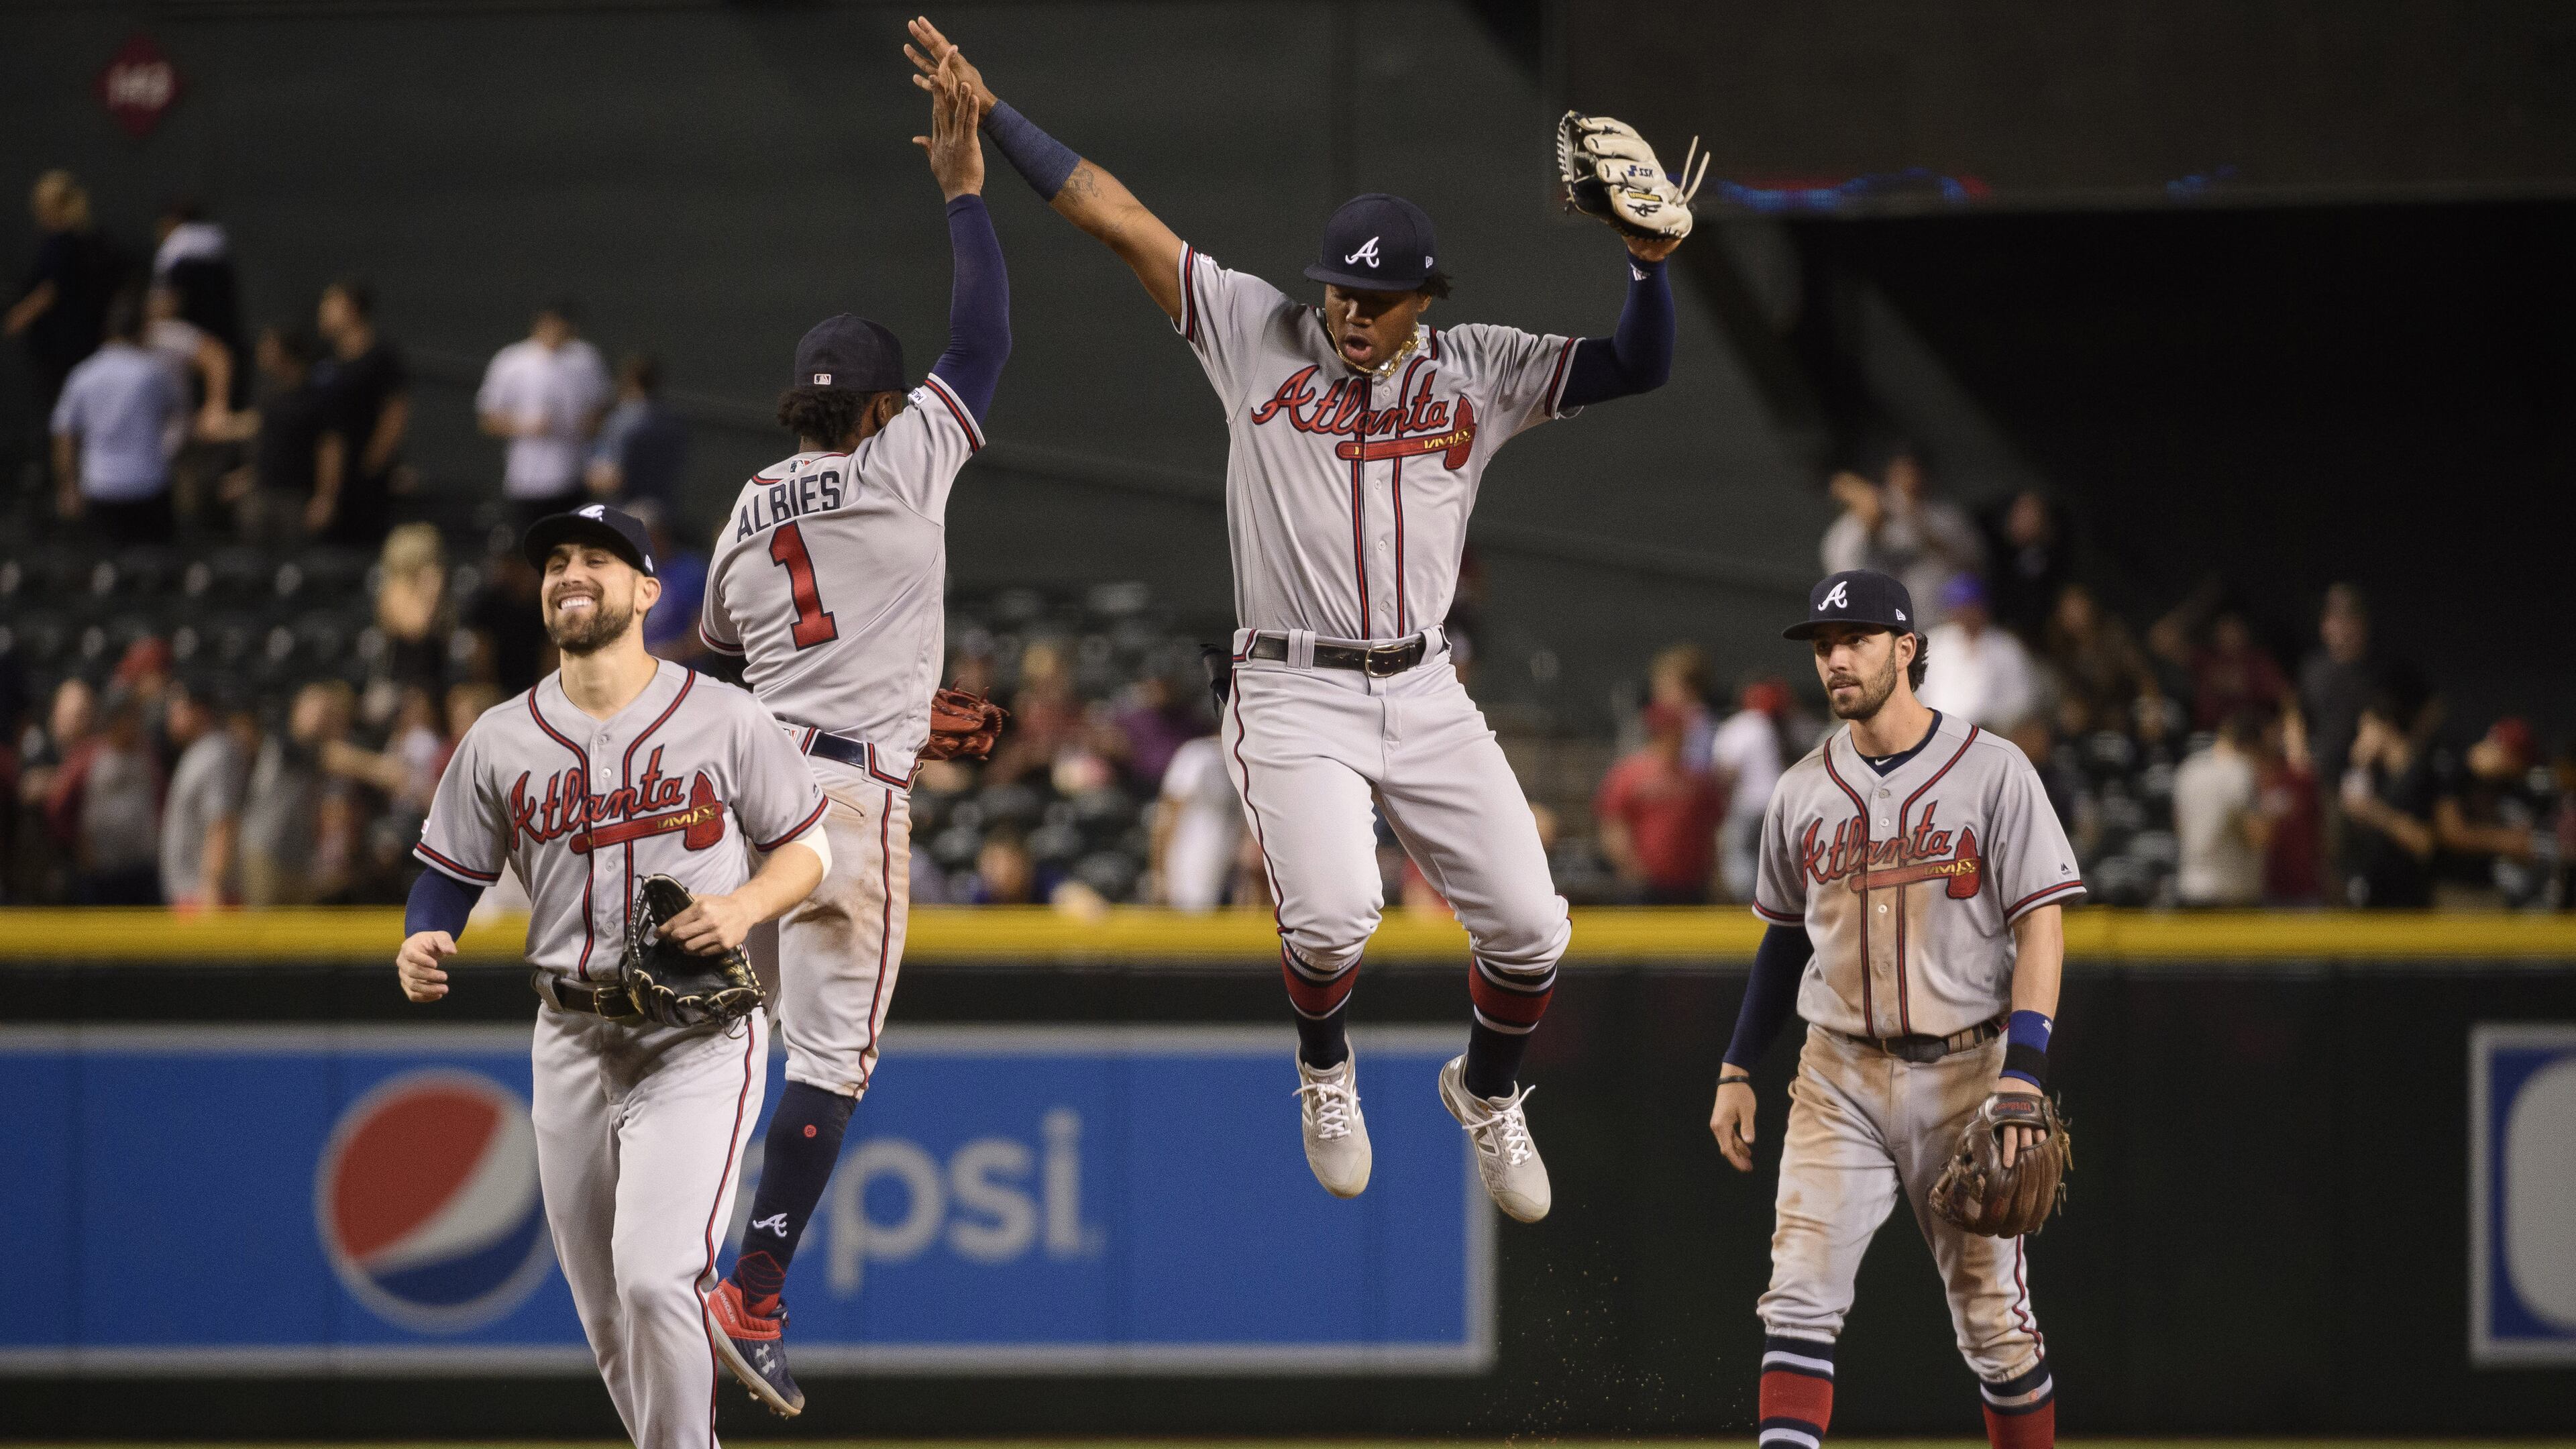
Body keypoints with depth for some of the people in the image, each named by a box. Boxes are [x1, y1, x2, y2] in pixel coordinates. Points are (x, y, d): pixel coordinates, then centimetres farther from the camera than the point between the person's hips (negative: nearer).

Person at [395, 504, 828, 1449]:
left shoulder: (725, 721, -2)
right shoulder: (500, 742, 5)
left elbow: (808, 848, 6)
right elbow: (449, 873, 10)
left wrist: (745, 906, -14)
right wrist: (422, 944, -12)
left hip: (700, 1042, -4)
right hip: (571, 1042, 4)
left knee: (656, 1276, -21)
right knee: (608, 1321, 10)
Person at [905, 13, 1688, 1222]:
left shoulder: (1480, 373, 5)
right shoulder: (1257, 334, 0)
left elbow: (1637, 370, -1)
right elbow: (1115, 215, -2)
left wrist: (1650, 261, -20)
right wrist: (986, 109, -5)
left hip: (1425, 698, 3)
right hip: (1292, 698, -3)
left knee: (1528, 928, -4)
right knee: (1332, 914, -24)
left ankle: (1488, 1089, 29)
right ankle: (1323, 1067, 10)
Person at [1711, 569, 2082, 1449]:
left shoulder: (1992, 771, -4)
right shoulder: (1802, 793, 9)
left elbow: (2041, 924, -8)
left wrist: (2023, 1072, -19)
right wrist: (1736, 1071, 14)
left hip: (1962, 1075, -3)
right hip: (1839, 1079, 3)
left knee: (1992, 1314, 4)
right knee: (1801, 1295, -12)